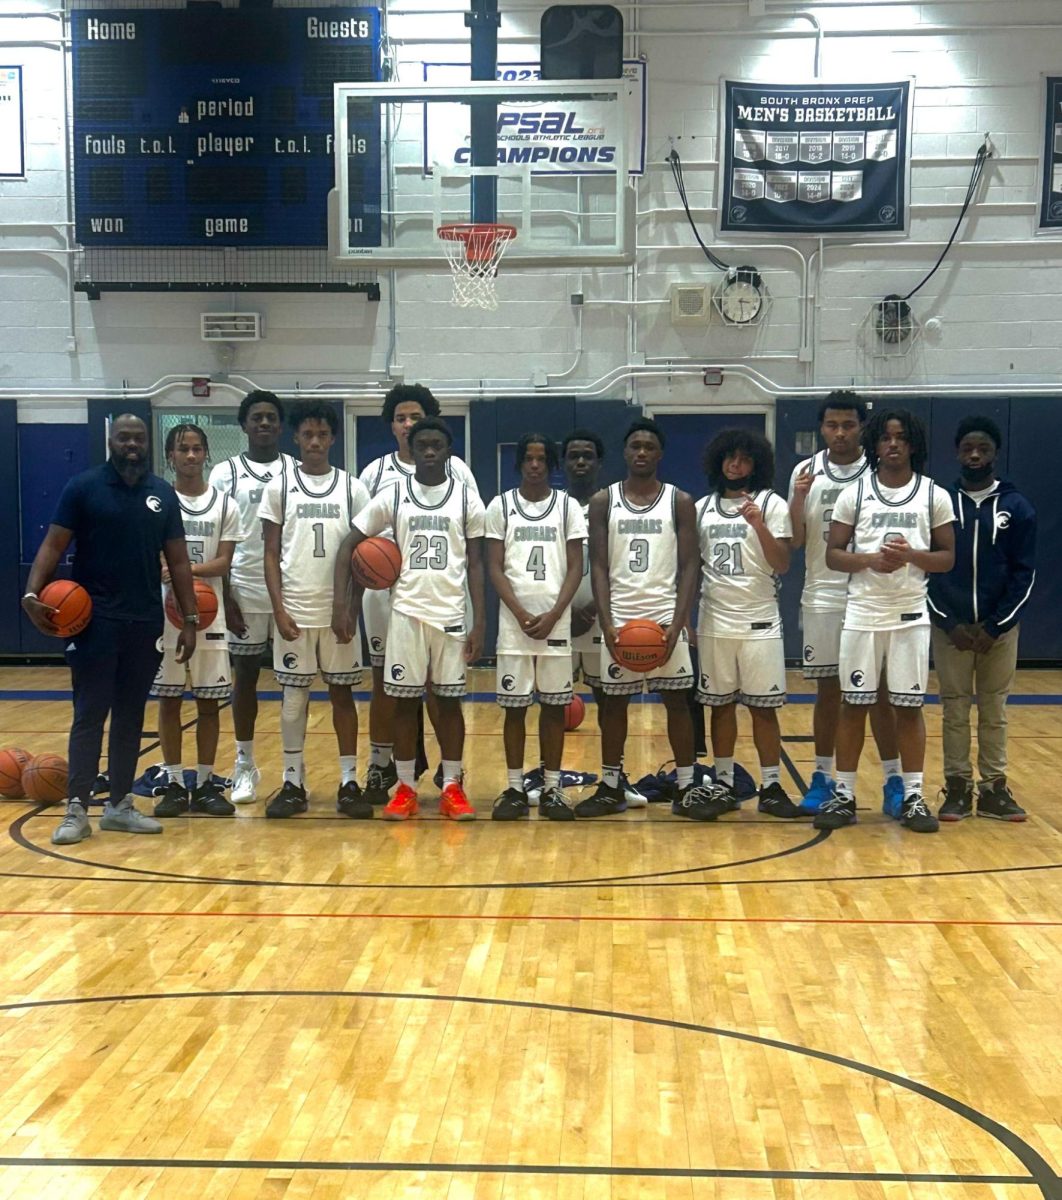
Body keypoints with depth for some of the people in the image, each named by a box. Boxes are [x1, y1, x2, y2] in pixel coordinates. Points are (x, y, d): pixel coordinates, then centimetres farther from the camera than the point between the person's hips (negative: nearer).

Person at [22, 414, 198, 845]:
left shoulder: (163, 494, 7)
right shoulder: (83, 487, -3)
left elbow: (178, 561, 9)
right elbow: (53, 545, -6)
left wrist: (190, 619, 3)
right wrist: (32, 593, -21)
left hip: (145, 623, 4)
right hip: (95, 620, -4)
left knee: (130, 715, 10)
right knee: (89, 714, -2)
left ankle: (119, 804, 19)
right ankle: (77, 809, 3)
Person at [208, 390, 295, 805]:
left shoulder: (297, 471, 6)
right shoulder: (225, 473, 2)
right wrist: (224, 597, -6)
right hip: (245, 589, -1)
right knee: (245, 674, 6)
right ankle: (245, 765, 16)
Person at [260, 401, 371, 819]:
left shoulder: (352, 487, 4)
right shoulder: (279, 486, 3)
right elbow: (271, 554, 2)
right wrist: (279, 609, -7)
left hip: (339, 609, 1)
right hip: (294, 610, 0)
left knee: (342, 692, 5)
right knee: (294, 694, 5)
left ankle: (349, 782, 11)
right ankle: (293, 783, 14)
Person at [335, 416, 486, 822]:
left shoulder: (468, 498, 1)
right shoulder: (392, 496, 0)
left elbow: (475, 564, 3)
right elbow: (348, 546, 3)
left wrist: (479, 624, -3)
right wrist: (340, 604, -7)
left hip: (451, 615, 0)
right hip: (406, 613, 0)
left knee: (450, 700, 6)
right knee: (405, 700, 4)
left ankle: (452, 787, 15)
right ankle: (405, 788, 14)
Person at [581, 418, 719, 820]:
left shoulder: (680, 502, 3)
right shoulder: (603, 501, 4)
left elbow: (689, 566, -1)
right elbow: (598, 566, 0)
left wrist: (678, 623, -12)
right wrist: (607, 624, -10)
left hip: (665, 615, -1)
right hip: (619, 617, 1)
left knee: (676, 700, 1)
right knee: (613, 701, 6)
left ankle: (687, 787, 9)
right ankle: (611, 787, 18)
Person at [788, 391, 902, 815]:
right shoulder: (806, 472, 4)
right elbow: (795, 540, 2)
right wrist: (798, 499, -14)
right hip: (822, 598, 2)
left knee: (878, 690, 3)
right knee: (828, 690, 9)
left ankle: (893, 780, 12)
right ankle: (822, 777, 18)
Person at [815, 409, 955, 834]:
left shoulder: (935, 496, 3)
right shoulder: (854, 494, 2)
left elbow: (947, 558, 3)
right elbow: (833, 555, 1)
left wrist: (911, 555, -16)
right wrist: (869, 560, -17)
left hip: (911, 615, 0)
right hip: (862, 614, 0)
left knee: (910, 706, 4)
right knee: (853, 704, 4)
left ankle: (913, 797, 13)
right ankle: (844, 795, 12)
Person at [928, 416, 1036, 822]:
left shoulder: (1016, 506, 2)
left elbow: (1024, 573, 0)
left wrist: (994, 626, -9)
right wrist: (950, 622, -8)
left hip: (999, 627, 0)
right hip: (950, 626, 0)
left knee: (995, 710, 6)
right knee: (954, 709, 5)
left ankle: (994, 788, 13)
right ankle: (957, 787, 12)